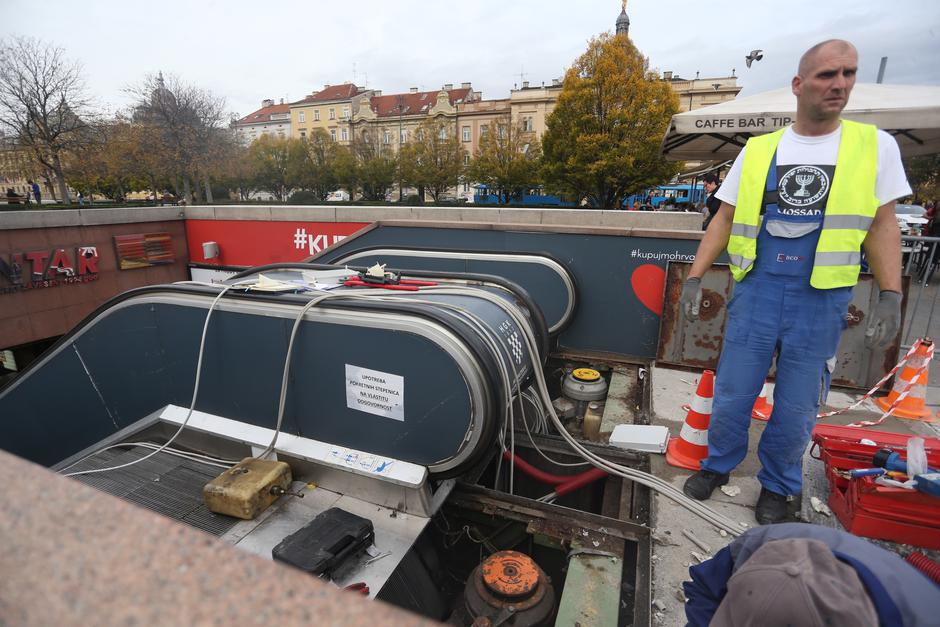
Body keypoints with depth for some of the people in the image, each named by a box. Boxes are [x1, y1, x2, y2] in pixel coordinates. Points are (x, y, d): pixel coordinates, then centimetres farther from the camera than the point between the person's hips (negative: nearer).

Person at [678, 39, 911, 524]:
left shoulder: (875, 145, 4)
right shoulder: (757, 149, 5)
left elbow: (882, 225, 5)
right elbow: (724, 219, 6)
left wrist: (890, 295, -4)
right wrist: (694, 277, -2)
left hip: (821, 302, 0)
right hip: (756, 292, 1)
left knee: (796, 410, 10)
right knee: (730, 396, 9)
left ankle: (778, 485, 33)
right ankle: (719, 464, 33)